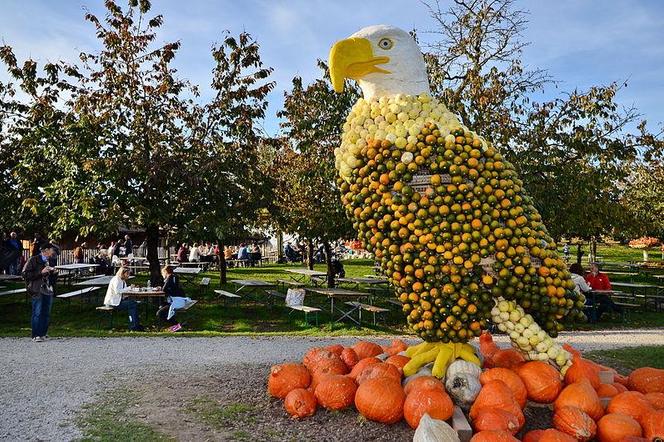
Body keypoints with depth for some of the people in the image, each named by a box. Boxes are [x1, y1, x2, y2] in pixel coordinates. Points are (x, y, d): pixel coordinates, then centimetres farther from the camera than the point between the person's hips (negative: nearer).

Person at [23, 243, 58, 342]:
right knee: (37, 313, -4)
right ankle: (36, 336, 3)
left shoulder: (47, 261, 16)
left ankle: (43, 334, 18)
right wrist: (41, 272, -17)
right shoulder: (33, 260, -6)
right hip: (37, 291, -7)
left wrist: (52, 272, 8)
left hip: (47, 290, 7)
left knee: (46, 313, 9)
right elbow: (26, 275, -11)